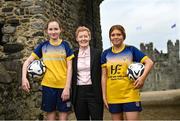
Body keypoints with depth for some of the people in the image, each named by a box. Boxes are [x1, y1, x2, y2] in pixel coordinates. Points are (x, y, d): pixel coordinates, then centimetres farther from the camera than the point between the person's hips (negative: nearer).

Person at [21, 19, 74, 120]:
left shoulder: (65, 45, 1)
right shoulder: (43, 46, 4)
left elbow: (69, 67, -3)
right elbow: (28, 61, 4)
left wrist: (67, 87, -10)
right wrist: (24, 77, -12)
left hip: (63, 86, -1)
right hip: (48, 85, 1)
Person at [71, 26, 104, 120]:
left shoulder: (97, 53, 1)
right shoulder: (73, 55, 7)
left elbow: (102, 73, 1)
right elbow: (71, 75, 9)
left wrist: (102, 94, -4)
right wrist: (72, 94, 3)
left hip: (94, 92, -2)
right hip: (79, 93, 2)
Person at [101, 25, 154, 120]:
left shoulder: (131, 50, 0)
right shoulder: (106, 54, 7)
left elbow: (149, 62, -4)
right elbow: (104, 76, 7)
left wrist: (143, 77, -19)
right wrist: (104, 95, 3)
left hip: (130, 95, -3)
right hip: (113, 97, 3)